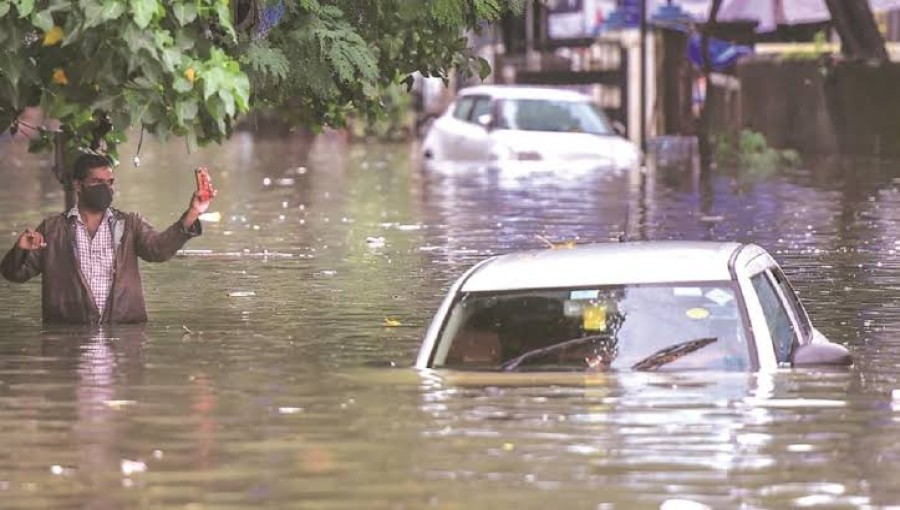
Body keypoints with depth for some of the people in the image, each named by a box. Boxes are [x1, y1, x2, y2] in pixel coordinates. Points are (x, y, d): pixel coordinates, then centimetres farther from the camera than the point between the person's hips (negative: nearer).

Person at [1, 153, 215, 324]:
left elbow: (158, 248, -6)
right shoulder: (53, 229, 12)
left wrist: (192, 214, -21)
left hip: (125, 331, 0)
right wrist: (21, 250, -13)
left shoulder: (129, 224, 13)